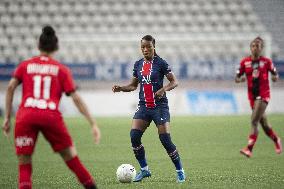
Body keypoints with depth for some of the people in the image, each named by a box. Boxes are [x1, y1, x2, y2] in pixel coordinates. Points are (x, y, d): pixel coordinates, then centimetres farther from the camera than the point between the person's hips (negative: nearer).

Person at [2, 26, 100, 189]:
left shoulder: (25, 65, 18)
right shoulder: (62, 70, 15)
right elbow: (76, 98, 7)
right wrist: (93, 124, 7)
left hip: (25, 116, 1)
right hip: (51, 116, 0)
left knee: (24, 164, 7)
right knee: (71, 156, 16)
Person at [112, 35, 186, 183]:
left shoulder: (160, 63, -5)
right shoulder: (138, 64, 10)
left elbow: (174, 82, -4)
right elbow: (133, 85, 18)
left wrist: (163, 89, -22)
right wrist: (121, 88, -1)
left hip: (160, 106, -5)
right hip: (143, 106, 5)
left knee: (165, 140, -10)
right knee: (134, 136, -11)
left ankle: (180, 171, 6)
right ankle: (144, 170, 5)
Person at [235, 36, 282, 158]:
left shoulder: (266, 61, -3)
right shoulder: (245, 62, 2)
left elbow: (275, 74, 8)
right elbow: (236, 78, 2)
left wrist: (275, 77, -14)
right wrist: (240, 79, -20)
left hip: (263, 95, -4)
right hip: (252, 95, 4)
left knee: (254, 121, -16)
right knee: (263, 123, 13)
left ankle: (249, 149, -19)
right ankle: (276, 141, 39)